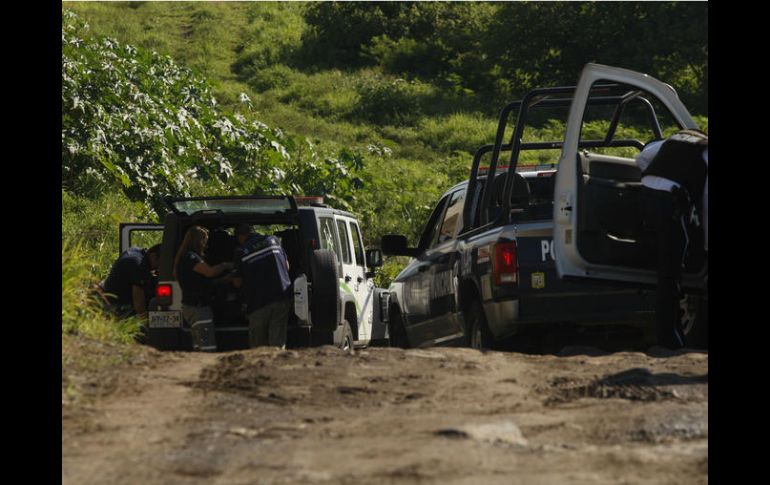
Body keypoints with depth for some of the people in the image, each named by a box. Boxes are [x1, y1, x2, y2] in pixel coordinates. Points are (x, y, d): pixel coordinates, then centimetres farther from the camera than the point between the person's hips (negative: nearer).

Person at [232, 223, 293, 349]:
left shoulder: (241, 252, -3)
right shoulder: (273, 240, 7)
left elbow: (237, 282, 0)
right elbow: (286, 266, 15)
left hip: (259, 302, -2)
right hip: (282, 297, 2)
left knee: (258, 344, 11)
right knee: (278, 343, -1)